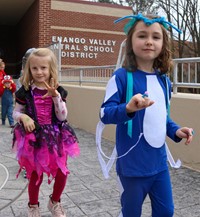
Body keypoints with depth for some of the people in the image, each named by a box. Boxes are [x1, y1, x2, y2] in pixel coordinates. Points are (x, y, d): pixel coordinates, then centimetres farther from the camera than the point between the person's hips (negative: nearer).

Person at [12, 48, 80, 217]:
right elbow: (16, 113, 5)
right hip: (33, 138, -1)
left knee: (62, 173, 6)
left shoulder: (58, 91, -2)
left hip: (55, 137, 2)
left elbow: (62, 117, -8)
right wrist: (23, 117, -17)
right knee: (35, 175, 8)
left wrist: (55, 97, -21)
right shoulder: (25, 91, -4)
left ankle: (55, 202, 35)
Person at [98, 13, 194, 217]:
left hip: (159, 162, 6)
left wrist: (175, 131, 0)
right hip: (132, 164, -6)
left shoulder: (163, 80, 6)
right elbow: (105, 114, -19)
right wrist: (128, 108, -36)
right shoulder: (122, 77, -15)